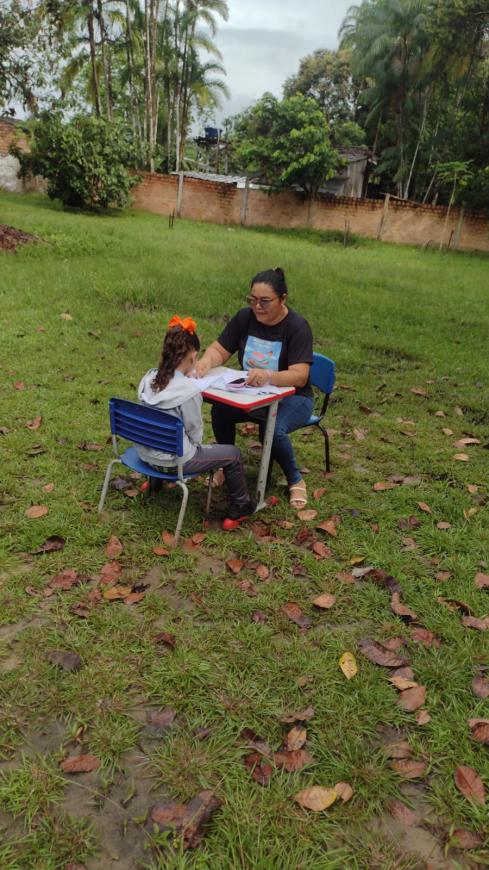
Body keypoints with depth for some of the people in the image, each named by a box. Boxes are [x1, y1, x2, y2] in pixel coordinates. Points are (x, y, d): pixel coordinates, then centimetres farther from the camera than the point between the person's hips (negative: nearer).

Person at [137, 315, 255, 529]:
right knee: (232, 453, 12)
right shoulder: (188, 391, -25)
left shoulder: (148, 378, -5)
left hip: (146, 453, 7)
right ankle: (240, 507, 30)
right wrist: (194, 445, 9)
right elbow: (196, 433, -14)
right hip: (175, 459, -7)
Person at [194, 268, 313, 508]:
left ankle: (295, 481, -6)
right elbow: (219, 350, -1)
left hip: (291, 397, -4)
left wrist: (268, 376, -48)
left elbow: (299, 376, -28)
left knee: (273, 429, -35)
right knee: (219, 412, -26)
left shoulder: (297, 326, -18)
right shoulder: (244, 317, -4)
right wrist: (207, 361, -26)